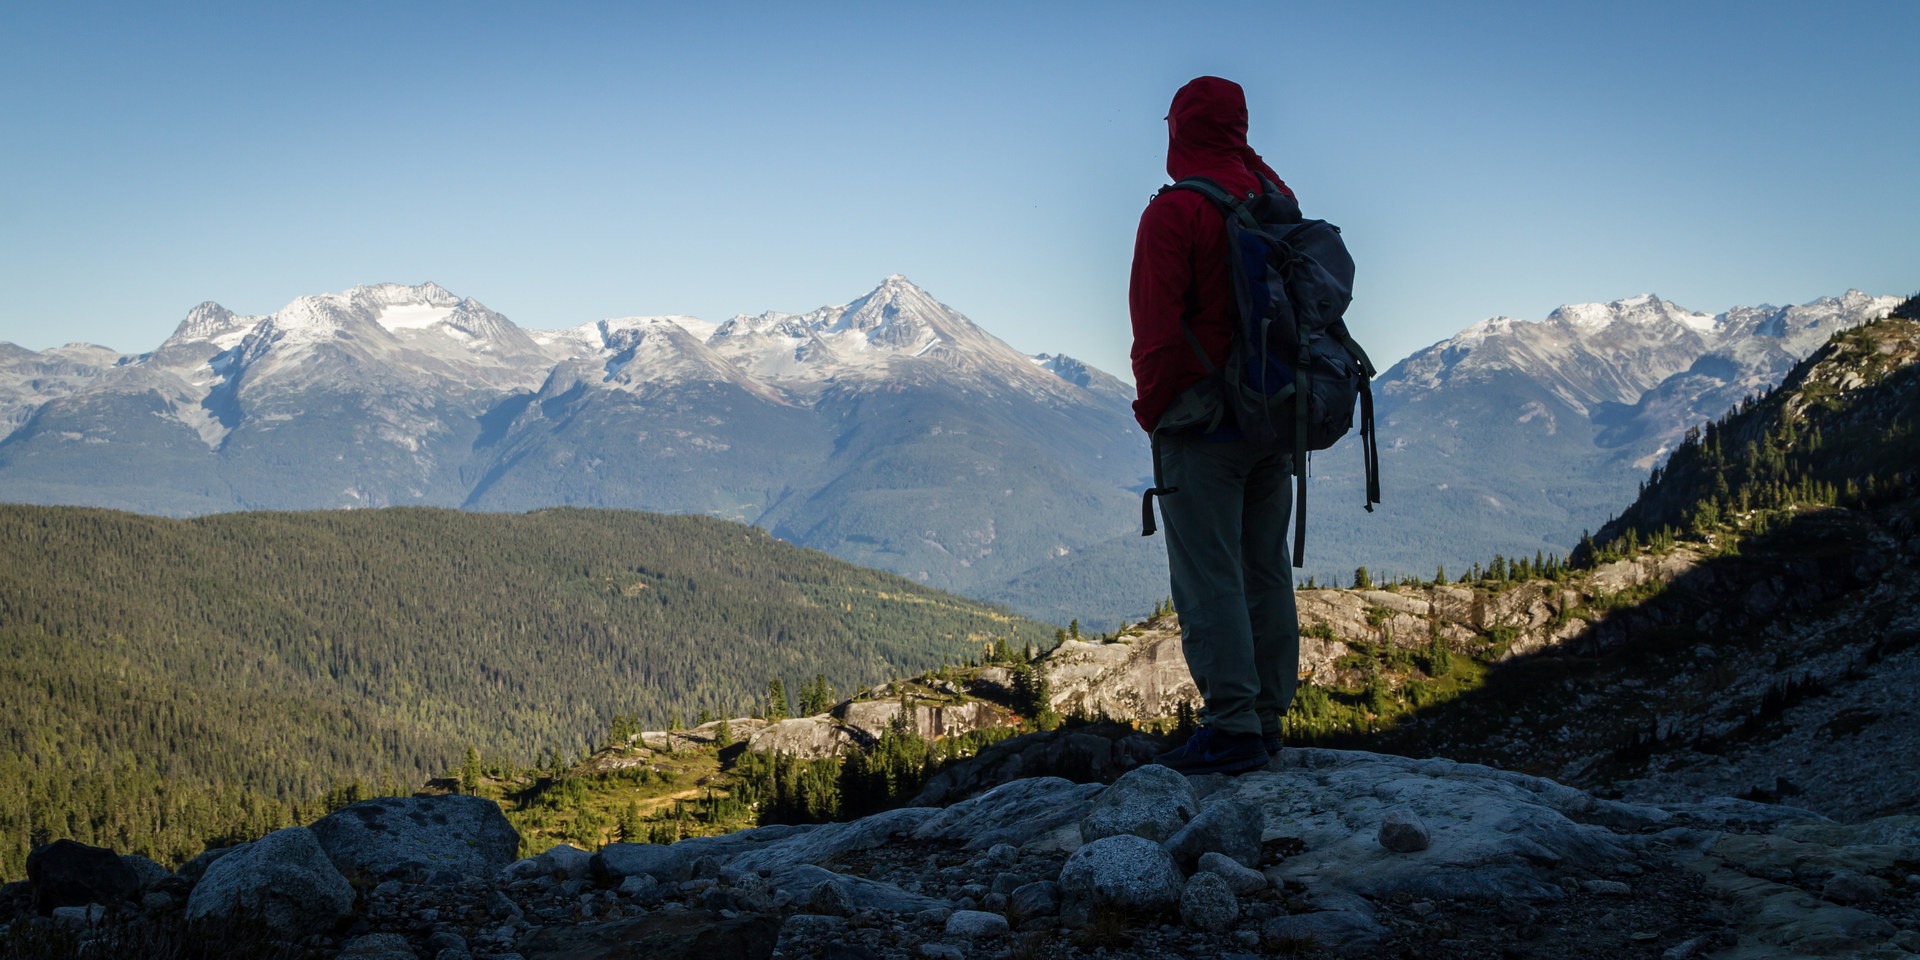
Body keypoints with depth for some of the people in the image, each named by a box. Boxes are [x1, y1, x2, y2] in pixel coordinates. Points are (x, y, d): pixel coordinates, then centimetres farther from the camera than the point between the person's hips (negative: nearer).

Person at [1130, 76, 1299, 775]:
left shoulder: (1174, 212, -12)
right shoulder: (1277, 204, 10)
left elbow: (1157, 326, -13)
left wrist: (1152, 408, -2)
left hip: (1202, 414, -7)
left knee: (1209, 579, -6)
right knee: (1266, 572, 11)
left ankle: (1232, 728, -9)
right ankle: (1267, 720, 16)